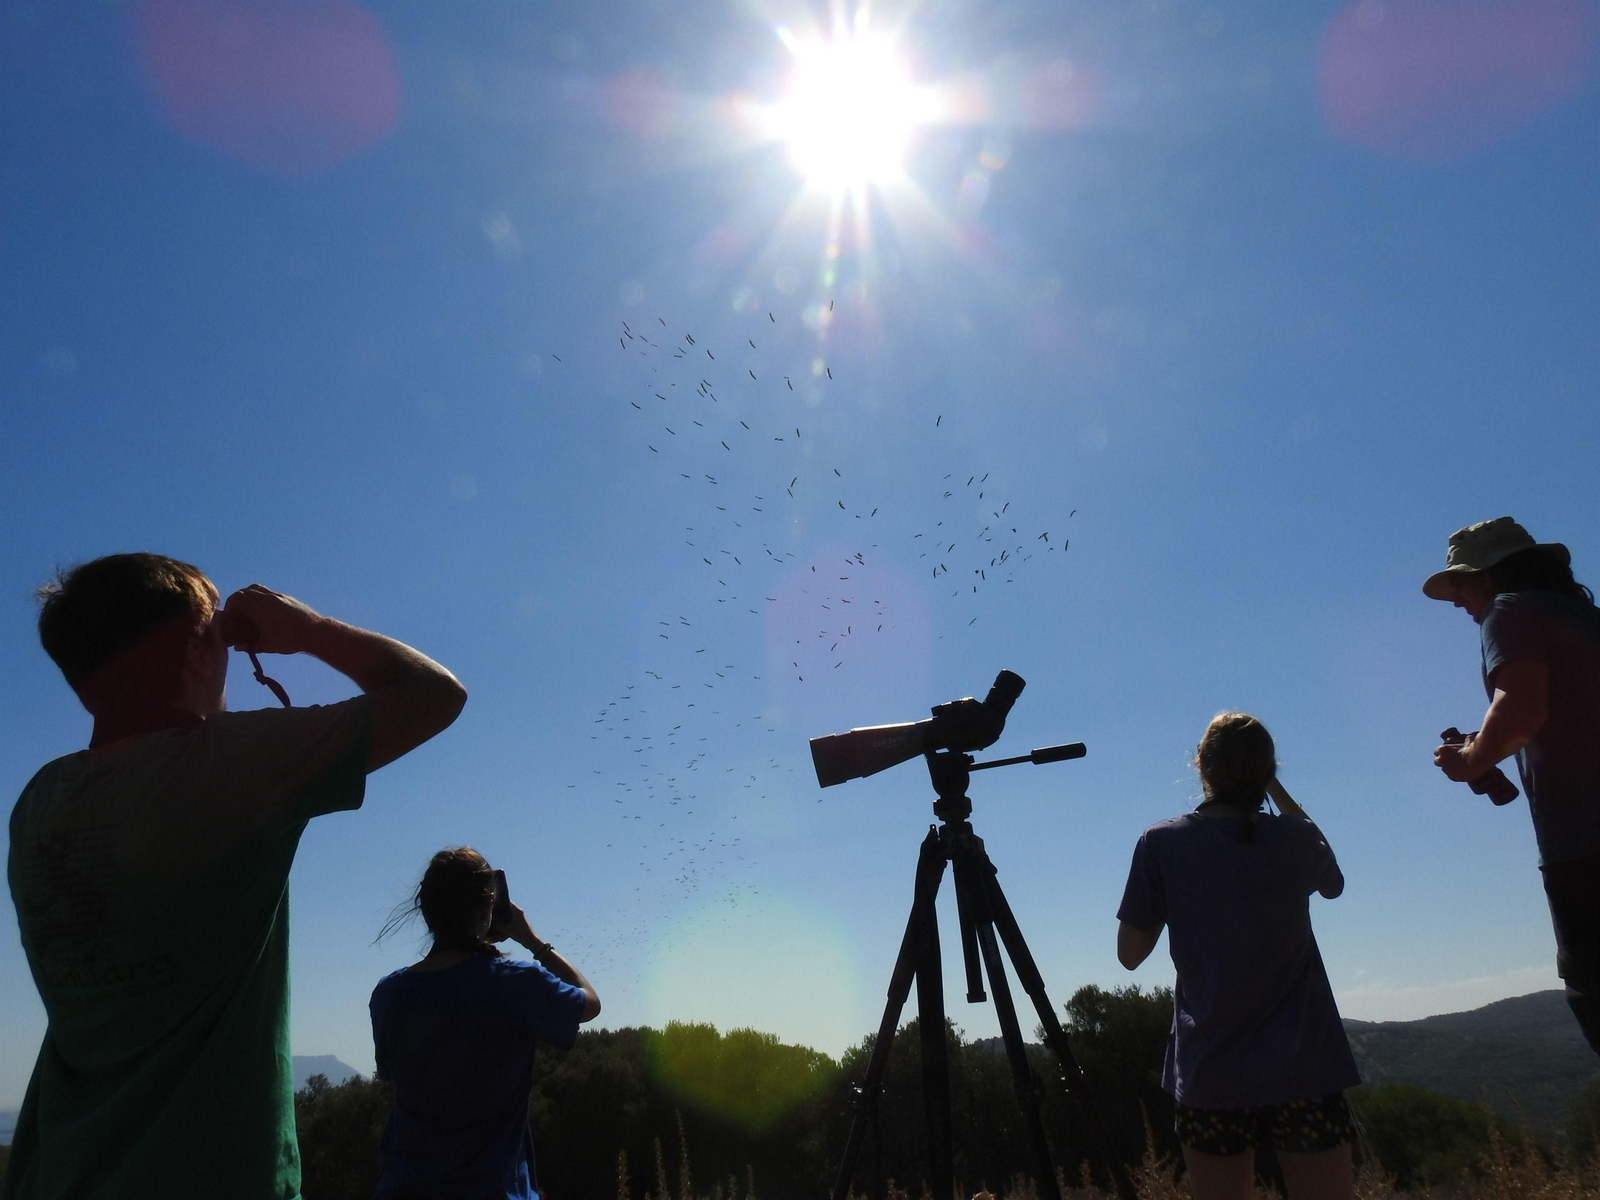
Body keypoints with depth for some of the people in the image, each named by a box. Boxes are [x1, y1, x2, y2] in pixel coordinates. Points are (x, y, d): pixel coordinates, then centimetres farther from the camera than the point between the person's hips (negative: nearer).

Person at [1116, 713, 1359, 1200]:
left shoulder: (1161, 844, -6)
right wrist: (1278, 793, 21)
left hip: (1208, 1074, 0)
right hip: (1303, 1068, 0)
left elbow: (1130, 953, 0)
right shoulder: (1294, 839, -2)